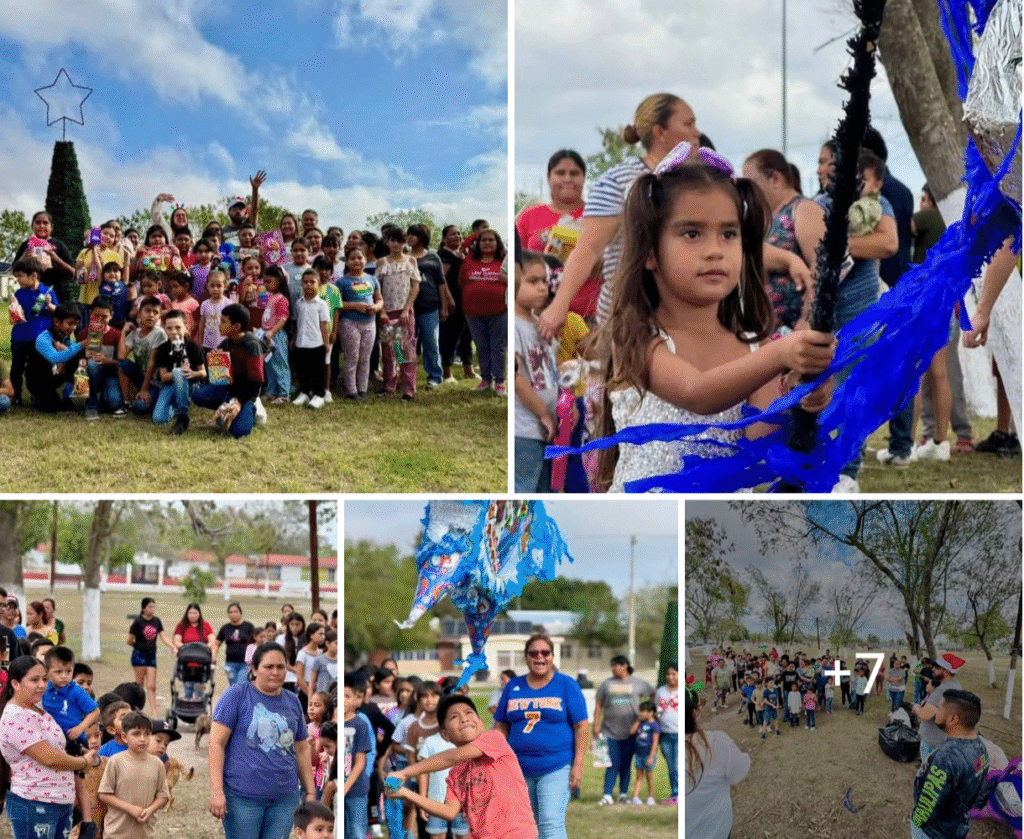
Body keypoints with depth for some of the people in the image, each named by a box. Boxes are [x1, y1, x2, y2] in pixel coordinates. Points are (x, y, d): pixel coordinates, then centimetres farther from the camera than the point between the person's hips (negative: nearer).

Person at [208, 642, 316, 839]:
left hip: (285, 798, 4)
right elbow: (217, 743, -6)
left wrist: (310, 793, 14)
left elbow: (302, 750, 19)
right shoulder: (237, 695, -2)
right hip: (243, 797, -4)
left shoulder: (293, 702, 13)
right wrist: (216, 791, -14)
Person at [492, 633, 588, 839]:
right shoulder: (513, 687, 10)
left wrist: (578, 765, -8)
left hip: (556, 769, -4)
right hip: (520, 770, 5)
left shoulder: (566, 685, 1)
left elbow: (581, 727, -1)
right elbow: (500, 727, 13)